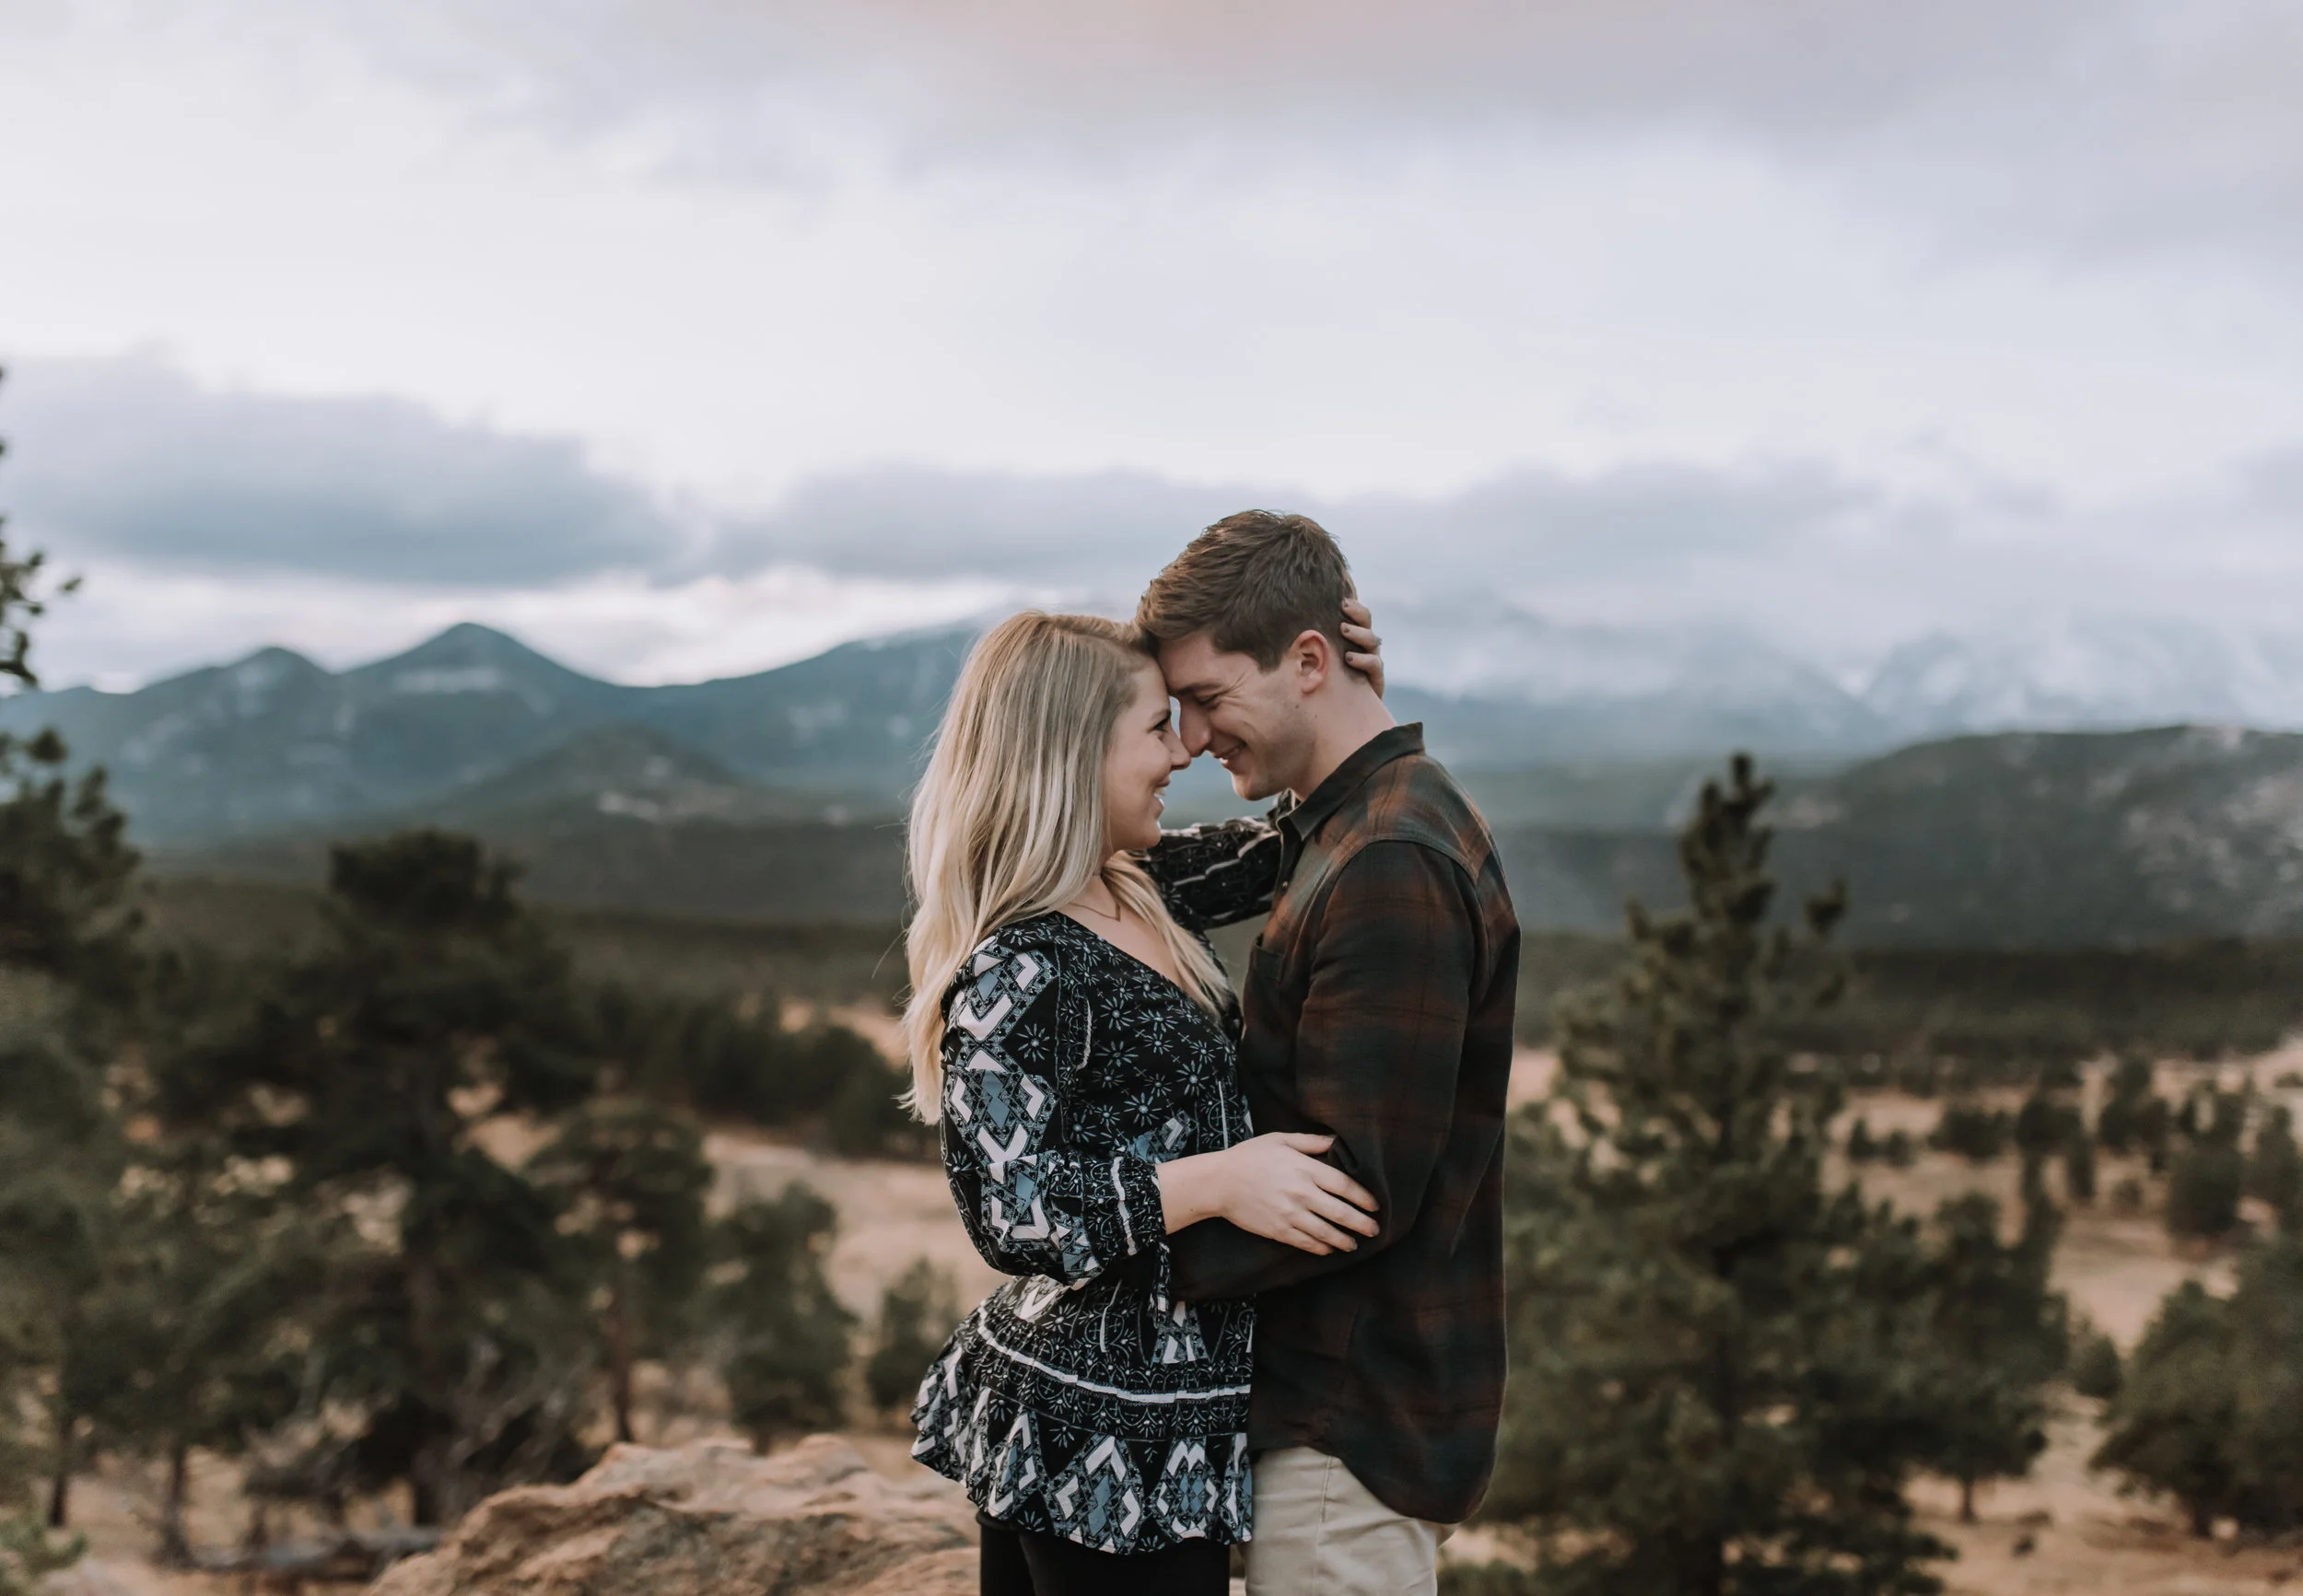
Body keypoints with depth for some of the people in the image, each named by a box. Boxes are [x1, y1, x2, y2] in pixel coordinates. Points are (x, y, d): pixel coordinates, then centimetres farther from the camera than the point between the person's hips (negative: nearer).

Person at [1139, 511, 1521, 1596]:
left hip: (1356, 1426, -10)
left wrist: (1149, 1261, -19)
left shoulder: (1391, 871, -21)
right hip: (1338, 1395, 10)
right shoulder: (1341, 832, 13)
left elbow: (1358, 1186, -24)